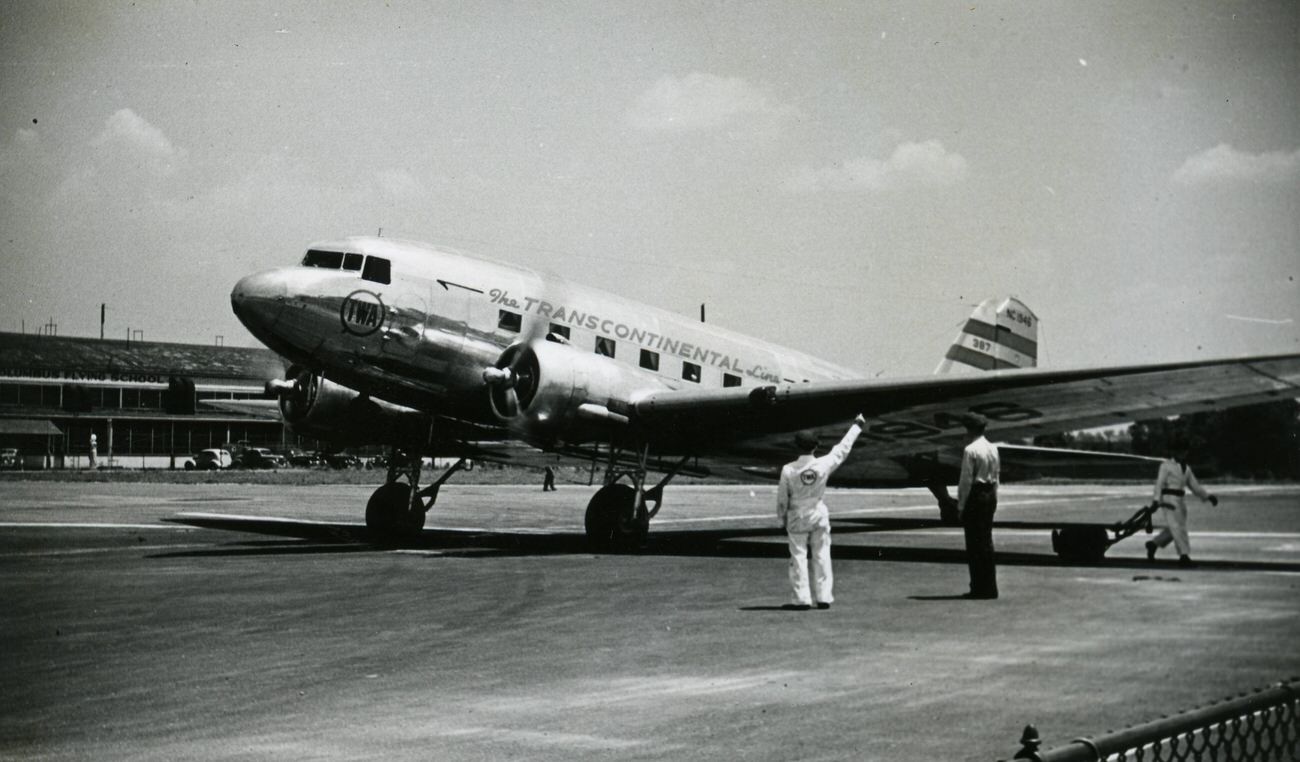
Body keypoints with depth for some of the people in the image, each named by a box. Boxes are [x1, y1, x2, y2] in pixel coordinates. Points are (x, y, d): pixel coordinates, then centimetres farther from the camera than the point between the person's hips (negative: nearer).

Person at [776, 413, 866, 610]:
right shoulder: (823, 465, -13)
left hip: (797, 517, -1)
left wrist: (782, 520, 10)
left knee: (798, 556, 4)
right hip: (819, 514, 2)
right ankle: (824, 597, 10)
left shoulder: (788, 470, -16)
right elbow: (843, 448, 1)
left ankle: (801, 599, 1)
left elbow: (782, 499, -6)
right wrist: (857, 426, 14)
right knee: (822, 556, 9)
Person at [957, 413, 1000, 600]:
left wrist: (961, 505, -10)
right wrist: (994, 499, 19)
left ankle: (980, 588, -2)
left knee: (975, 544, -3)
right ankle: (989, 587, 17)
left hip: (975, 496, -8)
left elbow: (966, 480, -14)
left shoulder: (970, 450, -13)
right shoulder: (993, 449, 11)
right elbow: (996, 477, 15)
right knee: (987, 541, 13)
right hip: (990, 495, 8)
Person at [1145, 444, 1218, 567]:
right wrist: (1156, 500, -22)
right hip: (1168, 500, -8)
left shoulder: (1186, 468, 17)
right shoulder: (1166, 465, -3)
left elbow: (1194, 486, 18)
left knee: (1173, 529, 7)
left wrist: (1208, 496, 7)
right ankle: (1184, 555, -16)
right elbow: (1159, 483, -10)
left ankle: (1153, 544, 23)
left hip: (1180, 501, 8)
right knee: (1177, 527, -14)